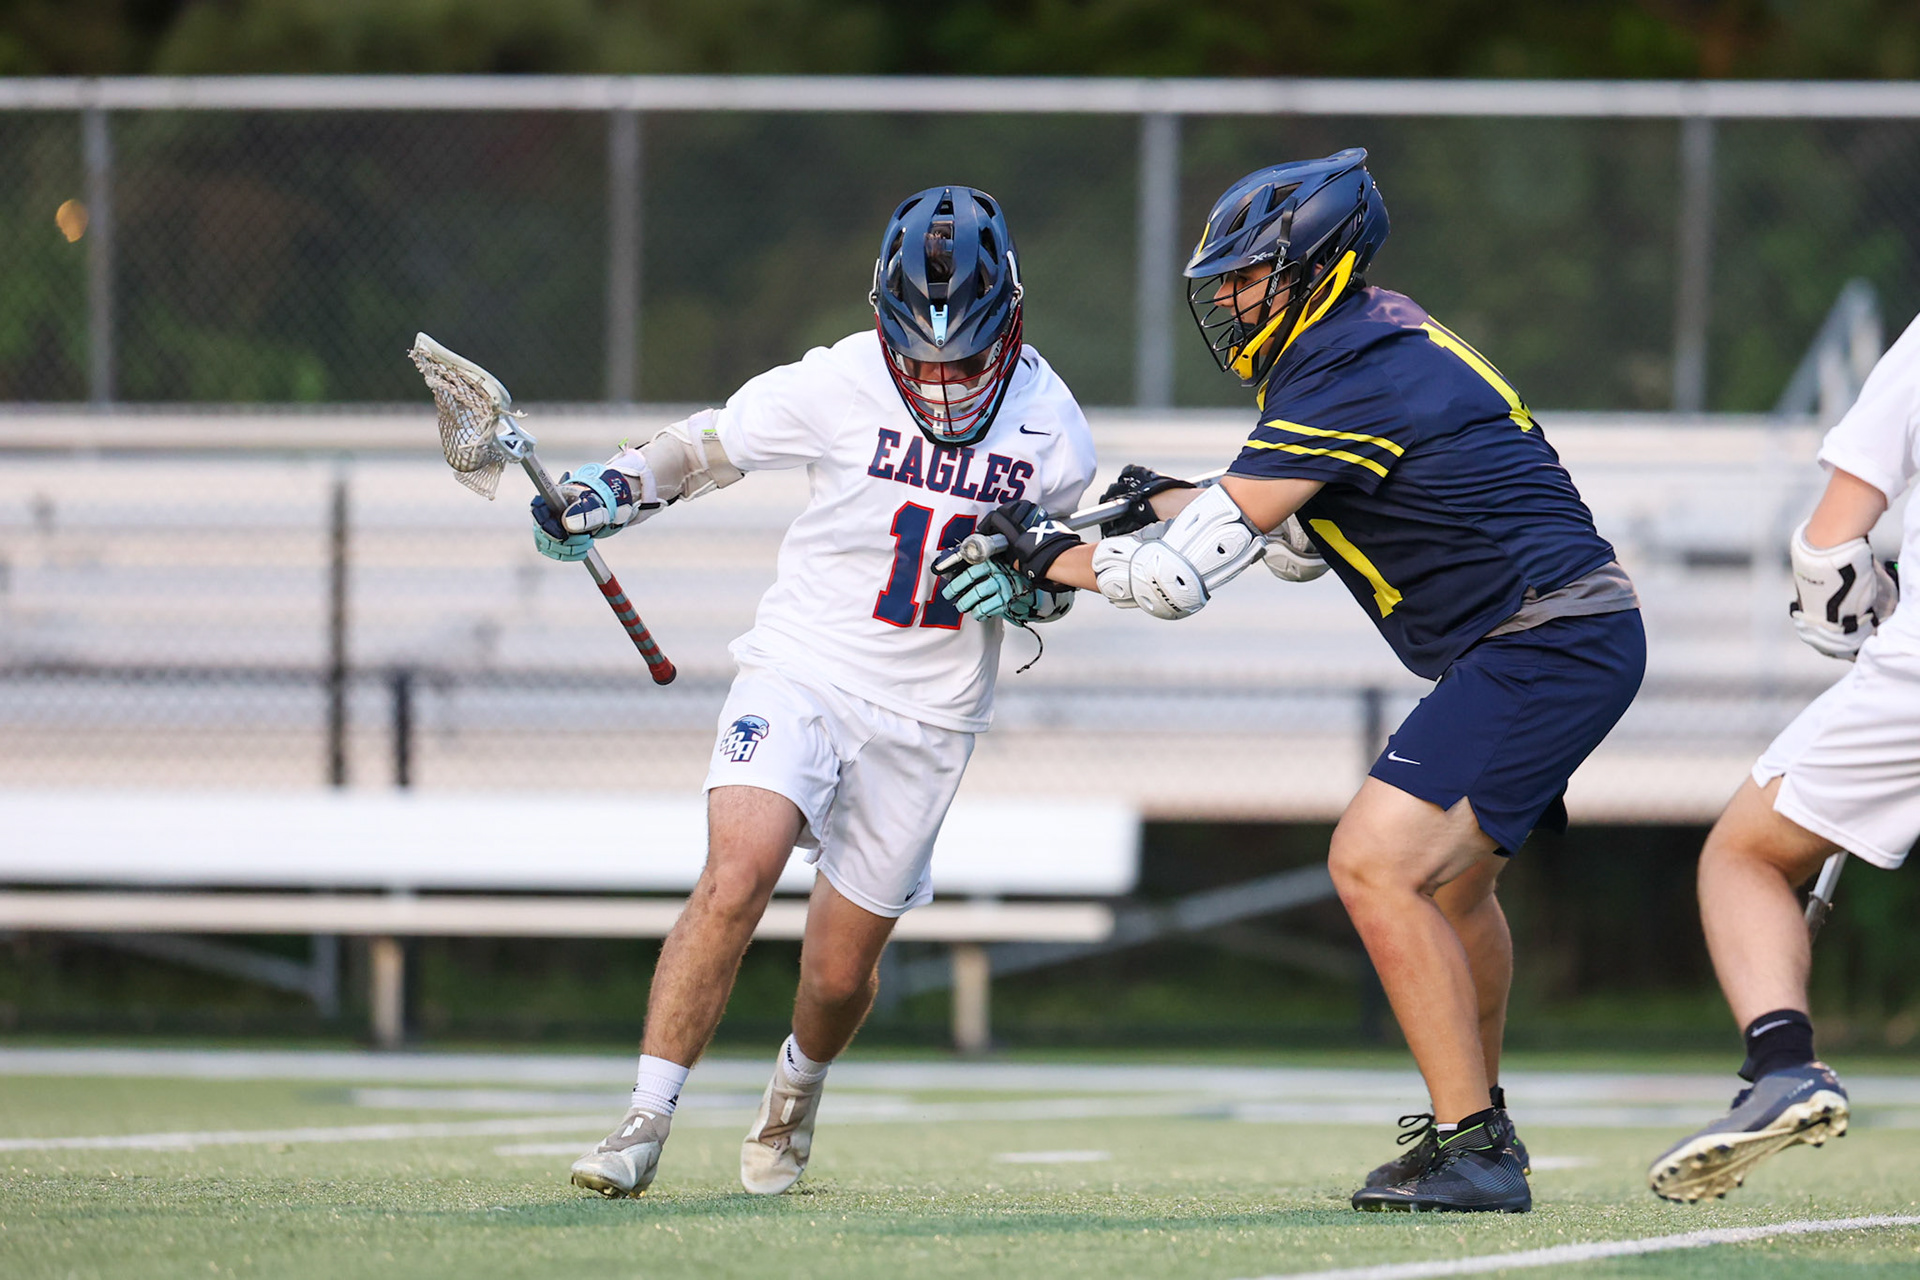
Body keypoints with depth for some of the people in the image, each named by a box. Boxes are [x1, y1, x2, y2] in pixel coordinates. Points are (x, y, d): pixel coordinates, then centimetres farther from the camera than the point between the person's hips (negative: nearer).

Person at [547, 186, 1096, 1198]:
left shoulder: (1051, 429, -5)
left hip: (926, 719, 2)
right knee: (738, 873, -27)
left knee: (841, 974, 8)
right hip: (803, 671, -2)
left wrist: (1034, 585, -12)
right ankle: (644, 1124, -20)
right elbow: (705, 447, 1)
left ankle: (797, 1088, 45)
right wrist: (610, 489, -16)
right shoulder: (837, 385, -13)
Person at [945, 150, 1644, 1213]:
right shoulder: (1376, 339, 13)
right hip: (1572, 644, 11)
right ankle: (1474, 1124, 40)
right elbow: (1299, 544, 24)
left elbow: (1183, 577, -18)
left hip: (1548, 643, -11)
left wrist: (1051, 559, -4)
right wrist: (1173, 503, 13)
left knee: (1376, 863, -18)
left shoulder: (1345, 384, -19)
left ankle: (1475, 1152, -18)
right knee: (1446, 881, 25)